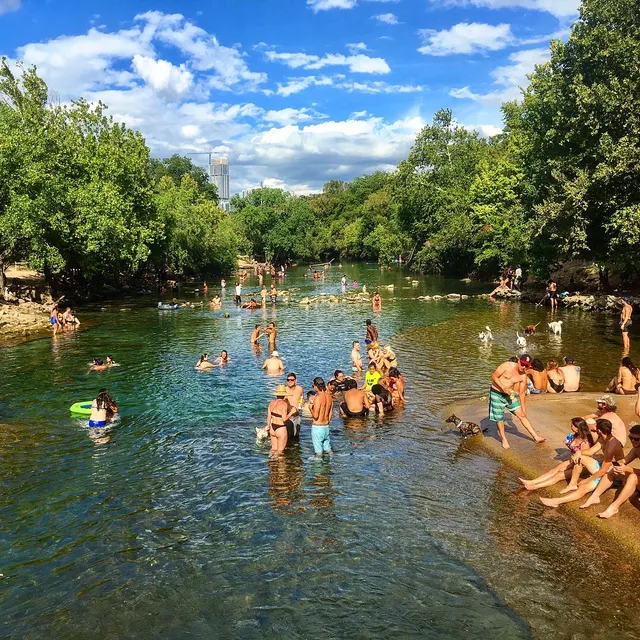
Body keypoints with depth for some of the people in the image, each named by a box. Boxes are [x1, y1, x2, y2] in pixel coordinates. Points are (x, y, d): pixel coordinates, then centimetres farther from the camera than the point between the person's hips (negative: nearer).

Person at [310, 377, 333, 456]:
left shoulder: (318, 397, -18)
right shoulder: (329, 396, 5)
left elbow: (315, 415, -20)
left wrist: (310, 408, -3)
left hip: (317, 426, -7)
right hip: (326, 426, 7)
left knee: (319, 452, 1)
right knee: (328, 449, 17)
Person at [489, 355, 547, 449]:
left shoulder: (523, 376, -6)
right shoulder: (507, 366, -19)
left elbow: (522, 393, 3)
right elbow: (494, 377, -16)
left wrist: (523, 407, 5)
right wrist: (503, 388, -25)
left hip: (509, 395, 4)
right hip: (496, 394, -4)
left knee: (522, 414, -1)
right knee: (499, 418, 2)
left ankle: (536, 437, 4)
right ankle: (504, 440, 21)